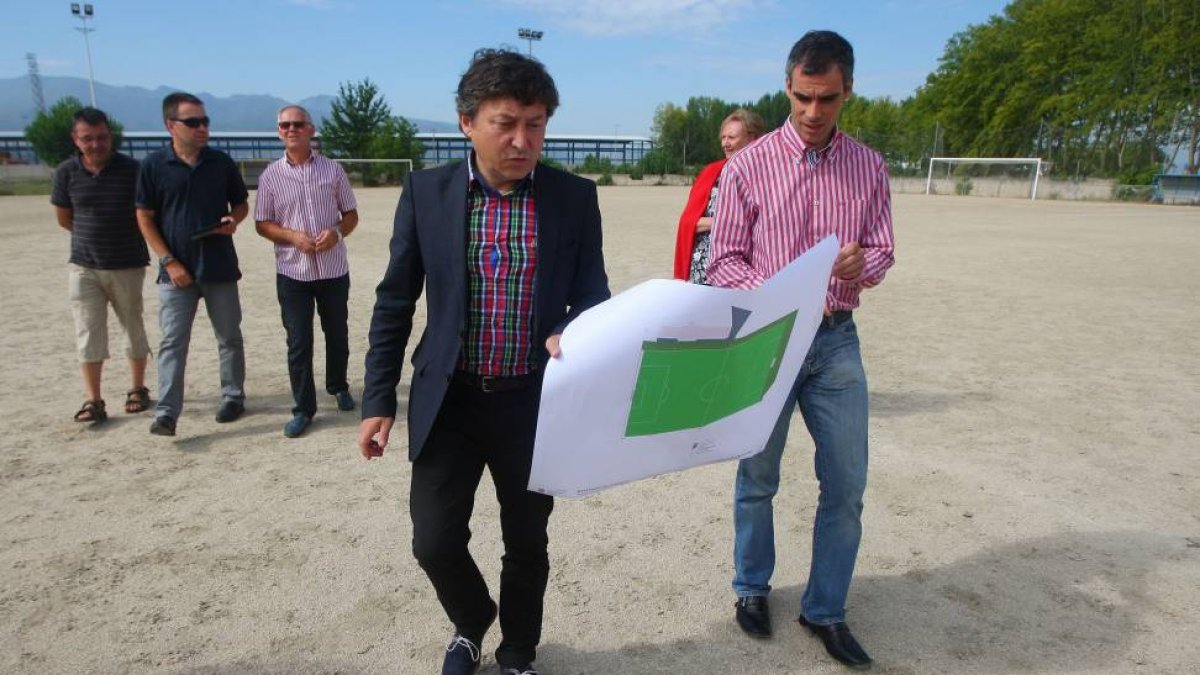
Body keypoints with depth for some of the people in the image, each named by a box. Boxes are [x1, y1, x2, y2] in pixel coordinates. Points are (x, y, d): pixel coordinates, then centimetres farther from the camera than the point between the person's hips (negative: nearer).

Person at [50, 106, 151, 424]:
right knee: (88, 332, 0)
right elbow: (64, 218, 12)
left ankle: (137, 389, 24)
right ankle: (92, 400, 6)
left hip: (127, 266, -1)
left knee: (133, 327, 9)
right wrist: (93, 235, 13)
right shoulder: (66, 173, -1)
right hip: (83, 266, 2)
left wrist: (124, 238, 6)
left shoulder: (132, 170, -8)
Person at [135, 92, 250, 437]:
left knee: (229, 337, 10)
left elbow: (241, 203, 12)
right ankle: (166, 413, -1)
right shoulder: (153, 165, -3)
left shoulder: (221, 162, 1)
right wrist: (168, 261, -8)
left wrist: (233, 220, -12)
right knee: (172, 342, -3)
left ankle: (233, 397, 25)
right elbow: (145, 218, 0)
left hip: (220, 268, 2)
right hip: (176, 270, -1)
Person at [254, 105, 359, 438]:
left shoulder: (332, 169, 3)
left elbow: (351, 214, 8)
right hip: (292, 272, -1)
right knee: (298, 342, 0)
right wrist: (293, 236, -15)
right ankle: (303, 409, 10)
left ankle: (338, 387, 37)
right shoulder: (270, 176, 1)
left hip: (334, 269, 1)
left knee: (337, 334, 14)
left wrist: (336, 232, -14)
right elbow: (262, 224, 4)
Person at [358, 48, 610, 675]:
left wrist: (571, 336, -22)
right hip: (449, 400, 0)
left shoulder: (575, 197, -3)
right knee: (435, 540, 3)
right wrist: (378, 400, 1)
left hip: (534, 403, 0)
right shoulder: (426, 191, -3)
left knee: (527, 544, 13)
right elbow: (394, 303, 2)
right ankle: (471, 623, 38)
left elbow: (593, 296, 1)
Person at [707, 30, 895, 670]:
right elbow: (723, 261, -5)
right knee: (757, 478, 11)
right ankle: (752, 588, 35)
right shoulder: (748, 165, -6)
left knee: (846, 485, 7)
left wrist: (861, 263, -16)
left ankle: (825, 609, 27)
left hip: (837, 340, 3)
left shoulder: (868, 167, 4)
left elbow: (882, 252, 8)